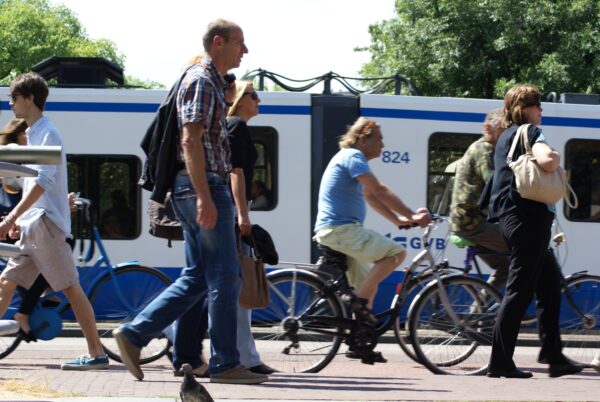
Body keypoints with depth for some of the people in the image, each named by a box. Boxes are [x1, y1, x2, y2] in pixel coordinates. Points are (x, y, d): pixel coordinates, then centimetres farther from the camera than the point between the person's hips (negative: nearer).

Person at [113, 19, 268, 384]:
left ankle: (134, 334, 9)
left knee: (197, 277, 12)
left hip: (202, 190, 10)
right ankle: (225, 363, -3)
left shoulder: (213, 82, 20)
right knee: (224, 277, -7)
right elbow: (191, 141, -19)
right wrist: (205, 197, -26)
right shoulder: (201, 81, -11)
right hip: (205, 187, -10)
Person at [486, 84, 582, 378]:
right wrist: (555, 156, -6)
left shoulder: (507, 136, 20)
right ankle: (500, 362, -9)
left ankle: (553, 355, 12)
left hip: (511, 218, 10)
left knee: (549, 283, 13)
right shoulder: (529, 132, -9)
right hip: (528, 218, -10)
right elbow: (547, 162, -28)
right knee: (520, 290, -9)